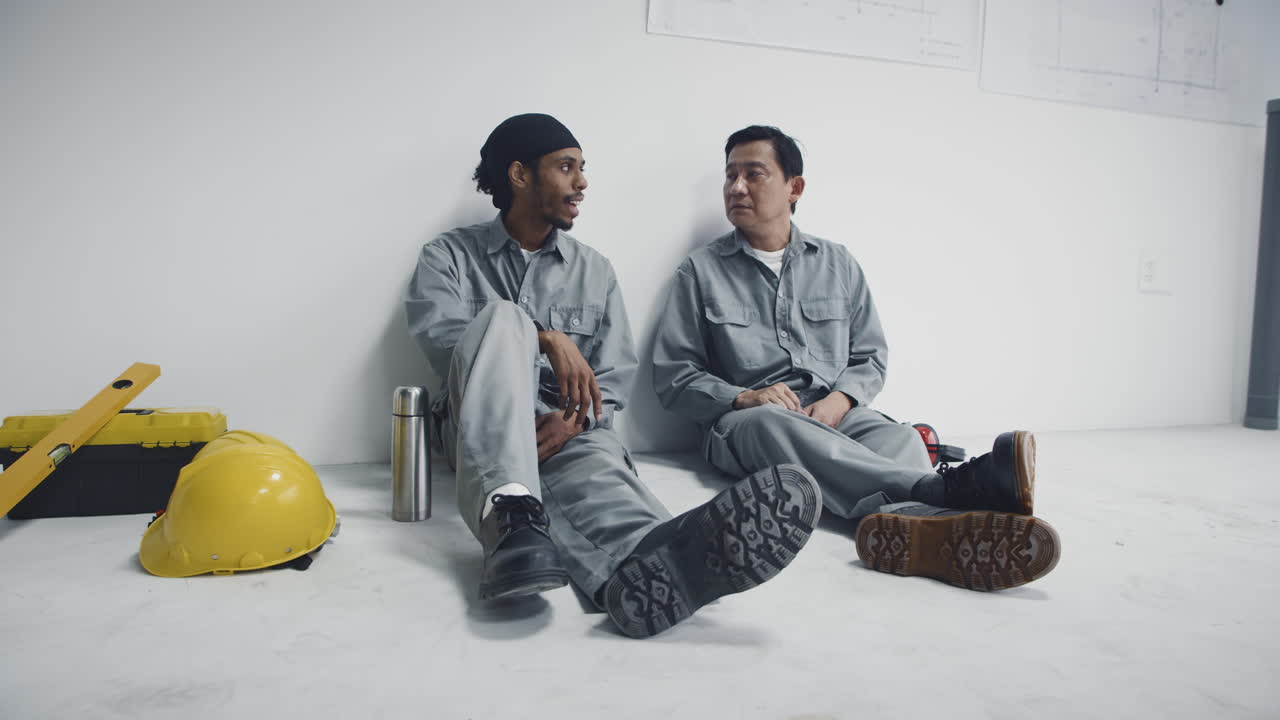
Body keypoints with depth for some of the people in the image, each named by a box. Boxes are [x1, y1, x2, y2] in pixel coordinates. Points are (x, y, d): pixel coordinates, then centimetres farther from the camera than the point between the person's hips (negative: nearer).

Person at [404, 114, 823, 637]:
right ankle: (512, 514, -52)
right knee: (502, 317, -30)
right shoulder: (448, 257, 12)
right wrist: (545, 337, -21)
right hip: (480, 428, -1)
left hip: (569, 428, 1)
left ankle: (646, 563, -72)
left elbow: (614, 378, 9)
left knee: (596, 462, -35)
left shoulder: (595, 272, 19)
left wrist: (574, 419, -14)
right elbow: (435, 332, -9)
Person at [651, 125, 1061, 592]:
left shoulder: (837, 264, 18)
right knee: (774, 422, -39)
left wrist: (841, 399, -6)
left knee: (898, 437, -31)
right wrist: (741, 397, -13)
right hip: (744, 422, -2)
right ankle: (946, 487, -54)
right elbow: (671, 375, 5)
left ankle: (903, 522, -66)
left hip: (834, 414, 3)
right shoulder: (701, 270, 10)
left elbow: (871, 357, 17)